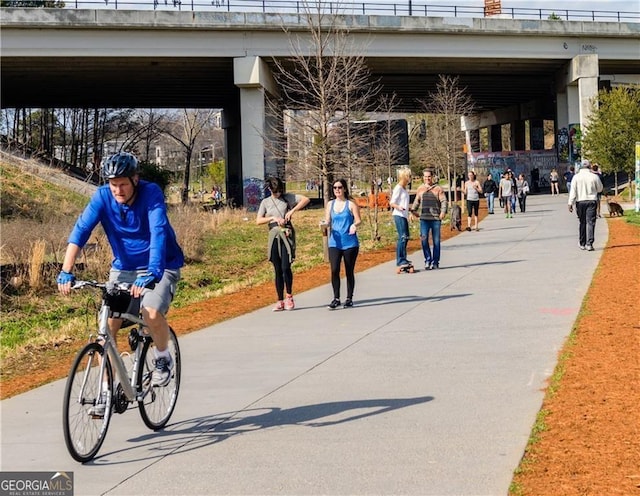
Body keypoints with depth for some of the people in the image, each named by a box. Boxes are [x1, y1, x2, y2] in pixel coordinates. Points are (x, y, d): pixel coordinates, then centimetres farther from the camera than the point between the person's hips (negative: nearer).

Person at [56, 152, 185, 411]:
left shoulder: (151, 193, -22)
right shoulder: (103, 196, -13)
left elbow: (159, 232, -34)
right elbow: (81, 230, -22)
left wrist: (151, 273, -48)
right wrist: (66, 272, -34)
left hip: (160, 267, -3)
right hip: (124, 268, 4)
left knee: (151, 313, -29)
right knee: (107, 325, -9)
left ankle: (163, 358, 2)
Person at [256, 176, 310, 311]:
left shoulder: (288, 197, 7)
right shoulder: (265, 202, 12)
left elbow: (306, 199, -2)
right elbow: (258, 221, 5)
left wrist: (292, 210, -10)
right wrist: (273, 218, -8)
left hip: (287, 234, -3)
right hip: (274, 236, 3)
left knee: (286, 267, -12)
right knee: (277, 270, 3)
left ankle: (289, 296, 5)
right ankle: (280, 301, 7)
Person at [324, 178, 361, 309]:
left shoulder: (351, 204, 0)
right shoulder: (330, 204, 11)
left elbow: (358, 220, -4)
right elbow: (327, 221, 12)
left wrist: (354, 225, -26)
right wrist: (325, 224, -11)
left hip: (350, 243, -2)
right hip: (334, 243, 2)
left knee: (349, 271, 6)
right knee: (334, 270, -12)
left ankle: (349, 298, 17)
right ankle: (336, 298, -3)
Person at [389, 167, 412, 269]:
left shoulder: (405, 189, 16)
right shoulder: (398, 188, -10)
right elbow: (391, 203, -15)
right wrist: (398, 207, -33)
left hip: (404, 216, 10)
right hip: (399, 216, -10)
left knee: (406, 237, 12)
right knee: (402, 237, -13)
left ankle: (403, 259, 20)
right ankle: (400, 261, -12)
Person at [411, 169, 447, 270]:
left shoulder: (438, 189, 4)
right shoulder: (420, 189, 13)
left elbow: (444, 201, -2)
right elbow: (416, 201, 23)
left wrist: (443, 211, -17)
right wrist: (413, 210, 10)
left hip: (436, 218, -2)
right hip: (424, 218, 2)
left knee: (436, 241, 3)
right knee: (424, 239, -10)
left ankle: (435, 262, 13)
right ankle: (428, 260, 0)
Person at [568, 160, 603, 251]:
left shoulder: (576, 177, -2)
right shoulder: (594, 176, -3)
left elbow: (573, 191, -5)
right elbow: (600, 189, 10)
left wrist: (570, 203, -5)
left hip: (580, 202, 2)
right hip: (591, 201, -2)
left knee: (582, 223, 12)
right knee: (590, 222, -3)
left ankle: (582, 244, 17)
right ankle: (589, 244, -13)